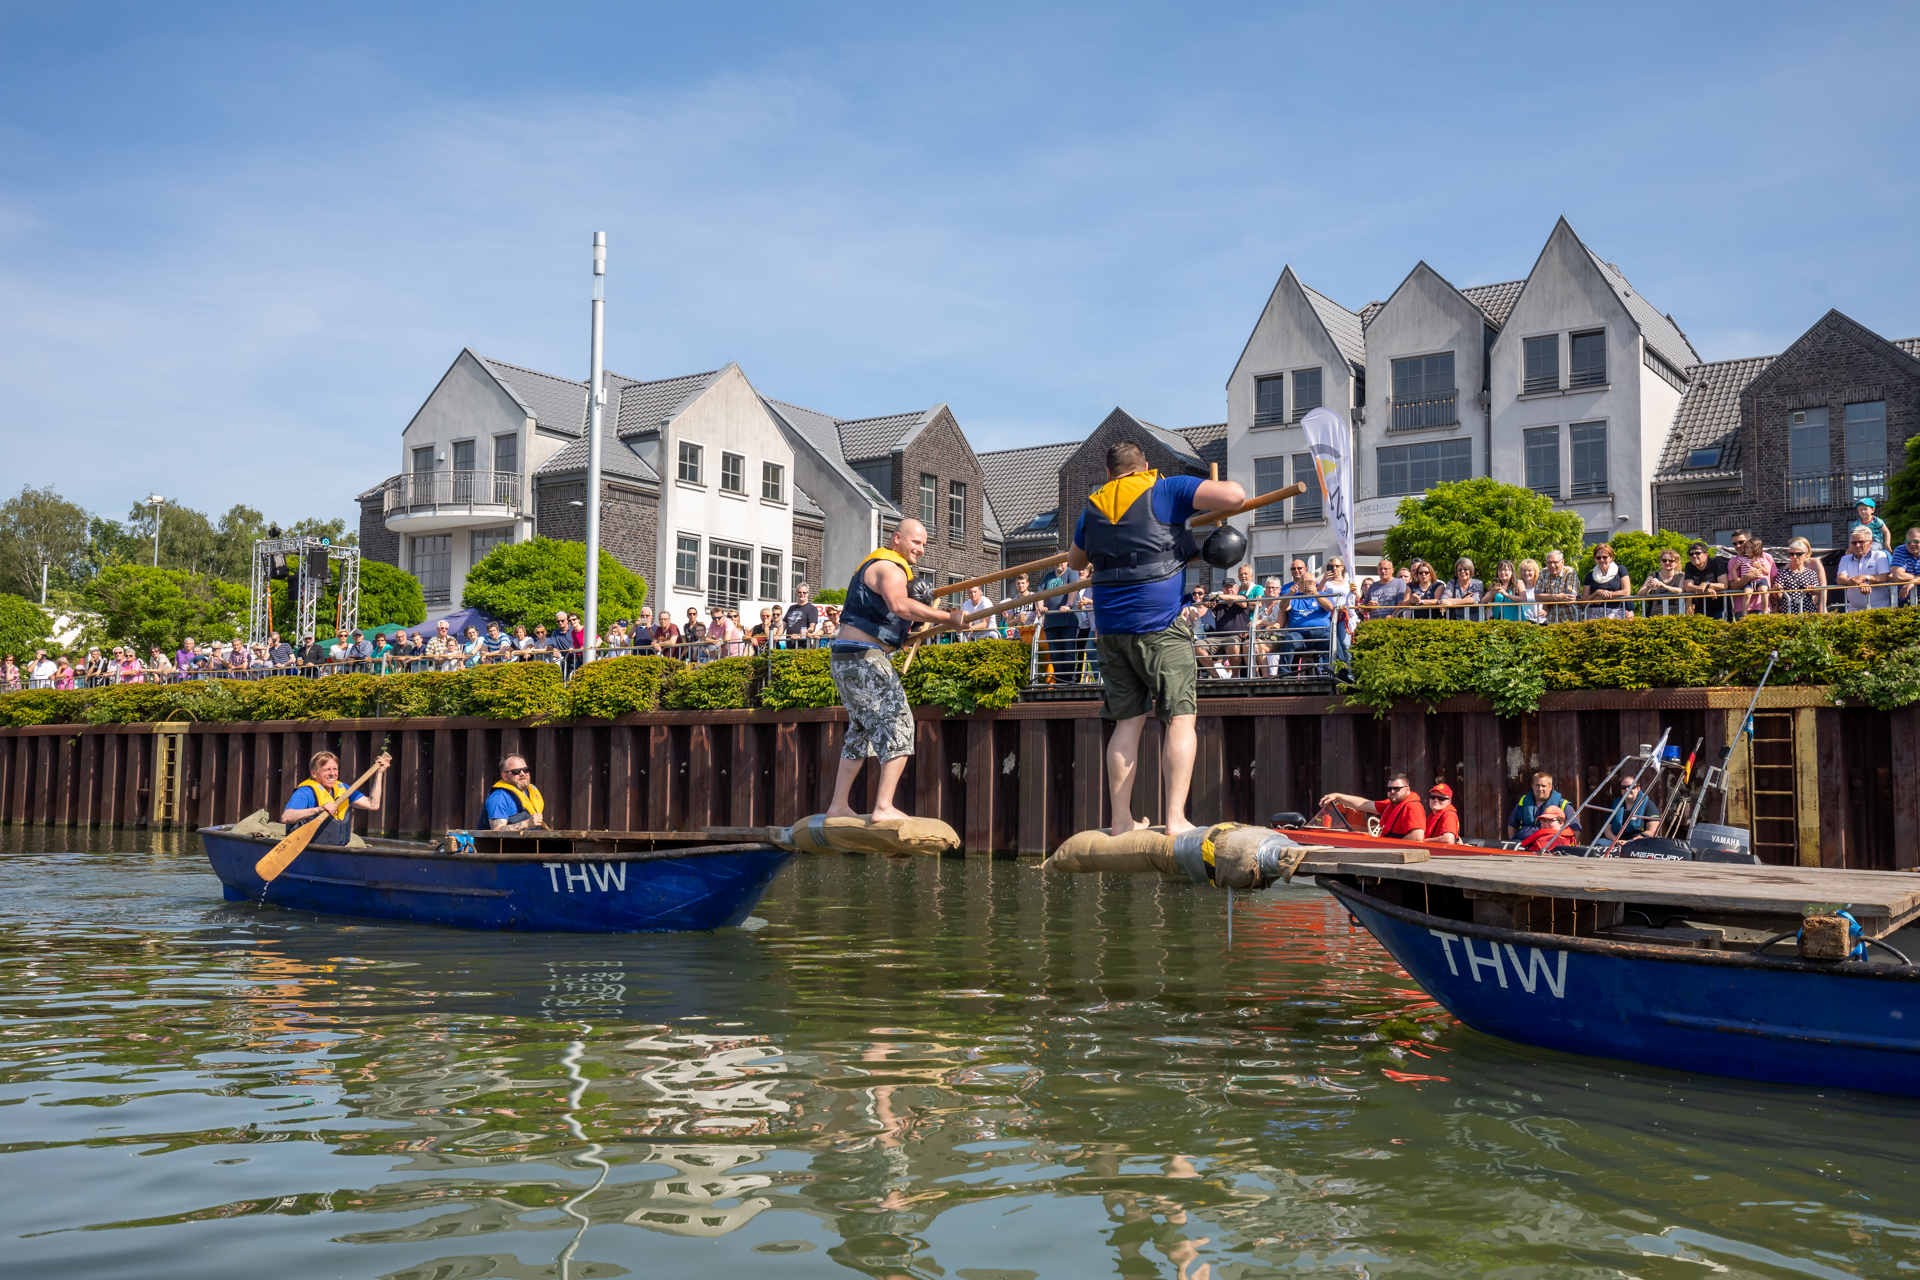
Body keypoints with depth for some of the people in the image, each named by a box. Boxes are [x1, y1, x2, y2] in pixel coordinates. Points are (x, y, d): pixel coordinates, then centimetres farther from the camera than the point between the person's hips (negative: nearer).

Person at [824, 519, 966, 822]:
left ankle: (839, 806, 18)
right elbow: (899, 604, -31)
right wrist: (948, 617, -32)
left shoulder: (872, 565, 23)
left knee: (861, 730, 16)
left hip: (843, 658, 11)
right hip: (863, 657, -11)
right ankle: (884, 807, -18)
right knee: (897, 722, -12)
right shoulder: (889, 567, -11)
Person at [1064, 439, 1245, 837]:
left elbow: (1075, 561, 30)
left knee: (1127, 721, 10)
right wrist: (1221, 487, 12)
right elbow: (1235, 495, -11)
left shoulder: (1093, 508, 14)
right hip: (1159, 625, -5)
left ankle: (1121, 819, 8)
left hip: (1110, 626, 5)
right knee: (1181, 717, -1)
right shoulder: (1165, 490, -1)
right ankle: (1176, 819, -10)